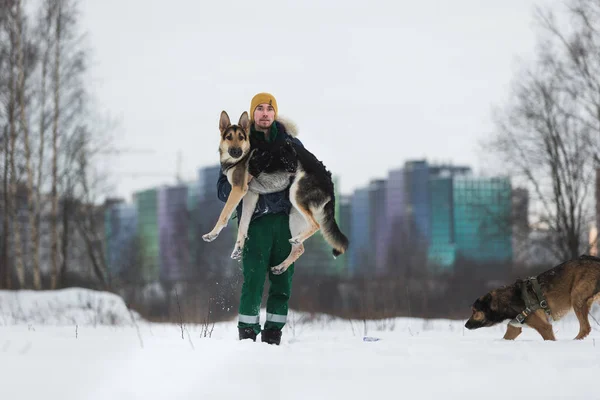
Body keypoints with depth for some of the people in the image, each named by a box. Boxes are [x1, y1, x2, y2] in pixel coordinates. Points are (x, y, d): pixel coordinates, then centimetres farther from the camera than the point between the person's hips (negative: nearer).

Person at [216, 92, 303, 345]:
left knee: (283, 280, 1)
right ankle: (247, 333, -2)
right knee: (253, 278, -10)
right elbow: (223, 191, 7)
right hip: (256, 220, -2)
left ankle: (273, 334, 10)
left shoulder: (292, 145, 13)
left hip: (286, 219, 2)